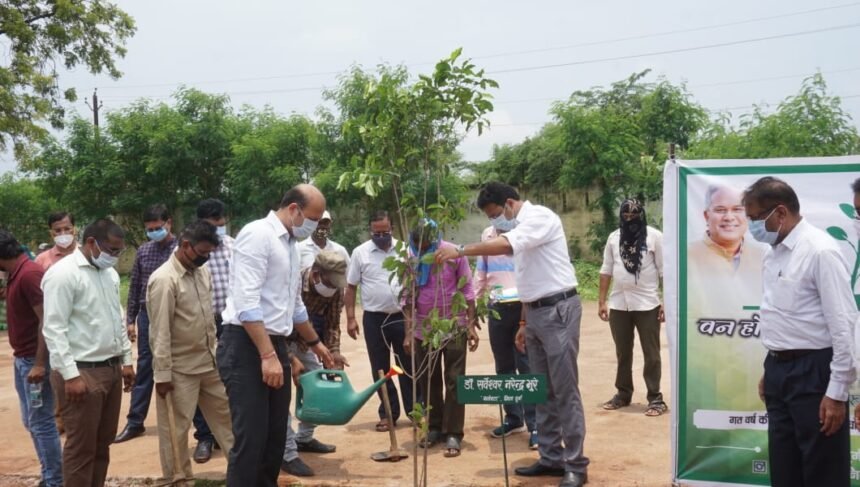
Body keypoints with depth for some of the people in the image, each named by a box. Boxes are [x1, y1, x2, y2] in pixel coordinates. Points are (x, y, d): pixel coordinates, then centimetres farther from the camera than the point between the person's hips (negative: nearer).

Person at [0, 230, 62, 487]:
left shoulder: (29, 274, -19)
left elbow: (46, 321, -22)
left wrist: (39, 363, -24)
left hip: (35, 360, -10)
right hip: (23, 359, 10)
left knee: (41, 422, -3)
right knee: (31, 421, 15)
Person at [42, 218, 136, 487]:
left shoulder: (110, 273, 12)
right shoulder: (63, 274, -13)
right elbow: (54, 330, -17)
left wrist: (126, 359, 17)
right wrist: (70, 375, -20)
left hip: (111, 369, 8)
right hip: (82, 373, -8)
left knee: (102, 444, 14)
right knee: (81, 448, -1)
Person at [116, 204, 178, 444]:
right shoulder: (143, 251, 7)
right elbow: (134, 287, 11)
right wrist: (130, 320, 9)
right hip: (147, 316, 4)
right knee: (144, 368, 8)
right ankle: (135, 422, 14)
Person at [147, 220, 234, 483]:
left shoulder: (202, 271, 4)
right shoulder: (164, 279, -19)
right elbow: (160, 332, -19)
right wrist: (162, 374, -18)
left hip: (209, 361, 8)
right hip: (180, 368, -7)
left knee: (225, 414, 15)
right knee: (176, 428, 5)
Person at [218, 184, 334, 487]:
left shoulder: (290, 244, 16)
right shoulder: (258, 234, -12)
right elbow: (247, 302, -21)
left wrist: (315, 343, 36)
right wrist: (267, 355, -25)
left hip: (275, 344, 9)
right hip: (246, 347, -9)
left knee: (275, 436, 12)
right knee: (251, 438, -8)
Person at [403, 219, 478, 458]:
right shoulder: (411, 258, -2)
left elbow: (467, 290, -5)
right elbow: (408, 297, 2)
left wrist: (471, 325, -10)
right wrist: (409, 332, -3)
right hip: (424, 329, 3)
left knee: (454, 381, 0)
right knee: (428, 381, 11)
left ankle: (453, 434, 4)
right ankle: (435, 428, 25)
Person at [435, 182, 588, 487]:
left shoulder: (540, 217, -13)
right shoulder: (520, 228, 15)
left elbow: (505, 245, -31)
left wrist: (459, 251, -29)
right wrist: (525, 324, 20)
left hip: (558, 309, -10)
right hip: (537, 311, 10)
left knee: (565, 391, -6)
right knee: (542, 391, 13)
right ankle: (551, 458, 22)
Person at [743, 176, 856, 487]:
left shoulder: (820, 251, -16)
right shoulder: (773, 252, 9)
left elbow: (843, 324, -18)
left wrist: (837, 393, -18)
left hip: (812, 371, -8)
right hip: (779, 370, 8)